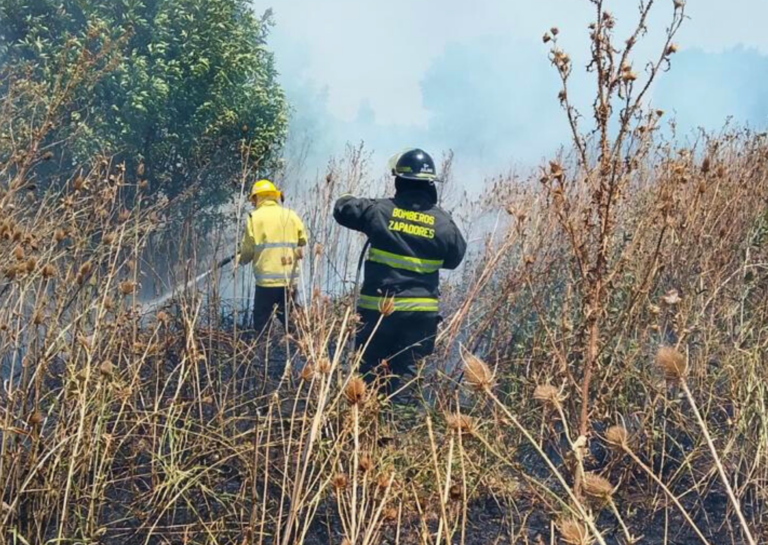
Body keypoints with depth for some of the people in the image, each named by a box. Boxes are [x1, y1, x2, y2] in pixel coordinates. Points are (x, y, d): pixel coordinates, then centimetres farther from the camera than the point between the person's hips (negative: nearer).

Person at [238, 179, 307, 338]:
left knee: (262, 325, 5)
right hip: (290, 280, 3)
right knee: (291, 323, 14)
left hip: (266, 281, -3)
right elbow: (302, 242, 4)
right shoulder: (292, 216, 6)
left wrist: (240, 260, 18)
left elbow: (247, 250, -3)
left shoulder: (255, 217, -3)